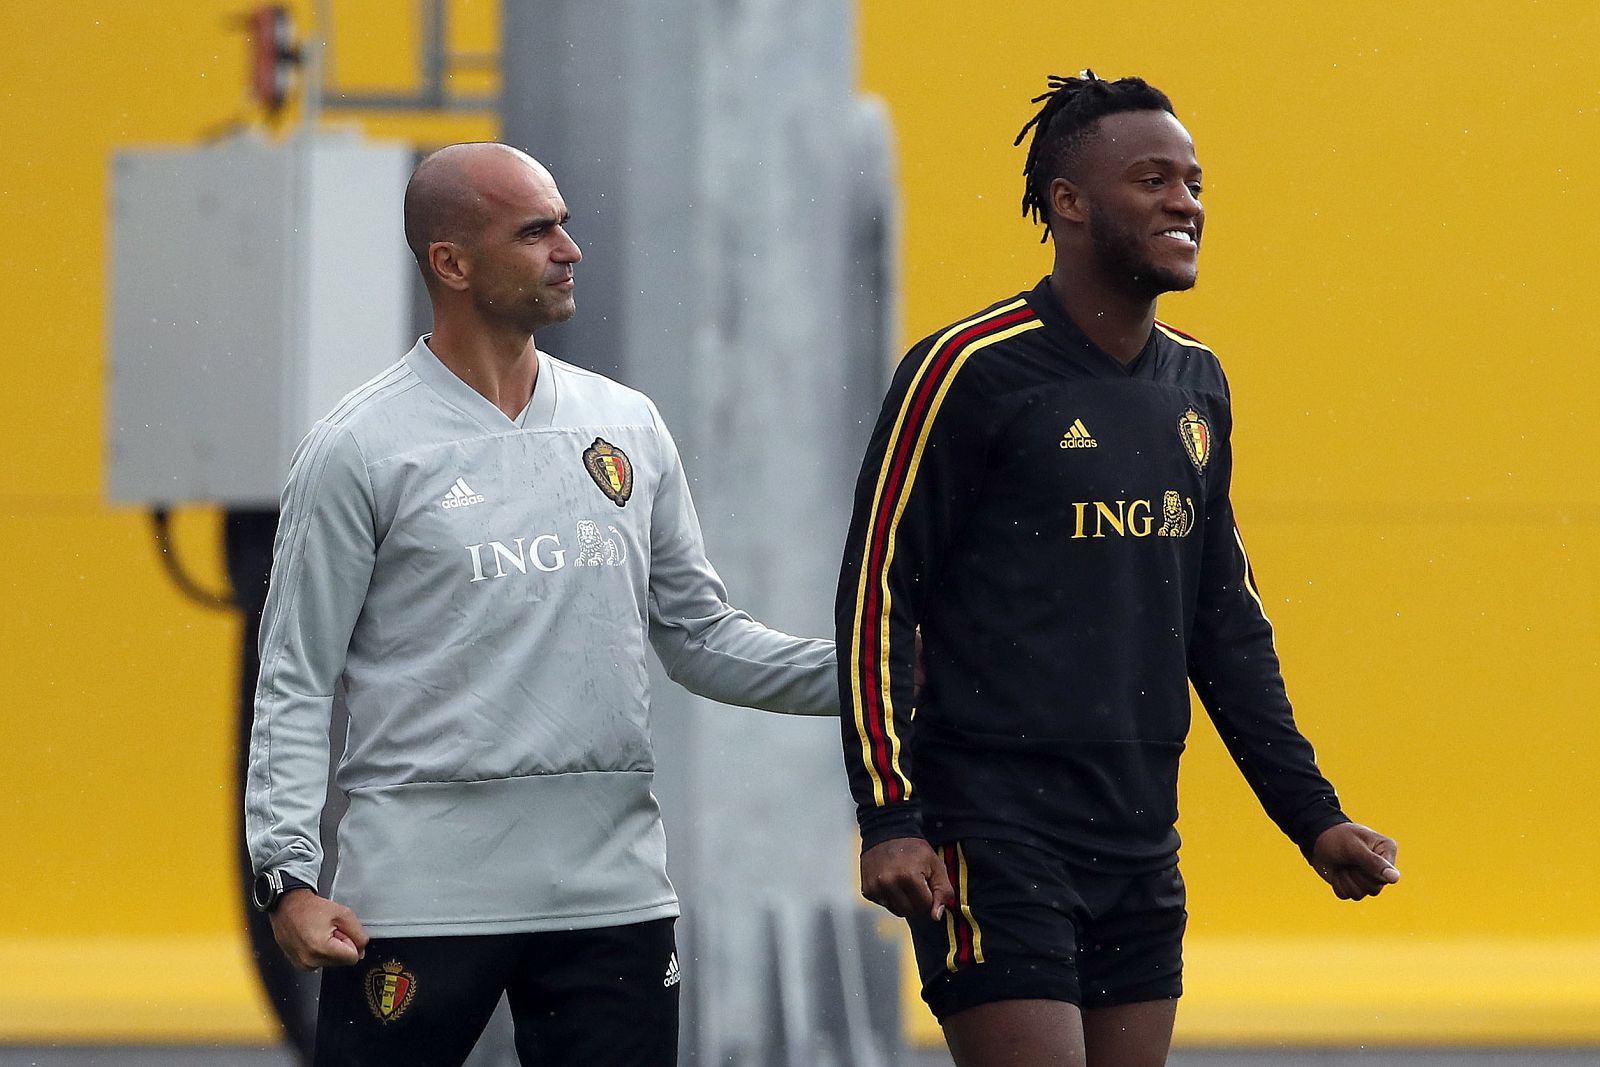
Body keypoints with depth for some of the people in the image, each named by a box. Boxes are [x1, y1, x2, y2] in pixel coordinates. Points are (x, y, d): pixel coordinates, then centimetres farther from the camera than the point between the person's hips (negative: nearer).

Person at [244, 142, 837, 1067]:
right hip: (420, 890, -4)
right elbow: (296, 684, -2)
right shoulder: (361, 450, -2)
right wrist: (288, 874, -12)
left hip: (613, 885, 4)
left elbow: (701, 635, 15)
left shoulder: (628, 426, 11)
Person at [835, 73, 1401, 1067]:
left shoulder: (1195, 384, 13)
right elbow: (877, 598, -9)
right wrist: (890, 817, -16)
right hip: (996, 830, -7)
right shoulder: (969, 370, -8)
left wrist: (1313, 815, 16)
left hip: (1141, 851, 7)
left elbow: (1227, 621, 21)